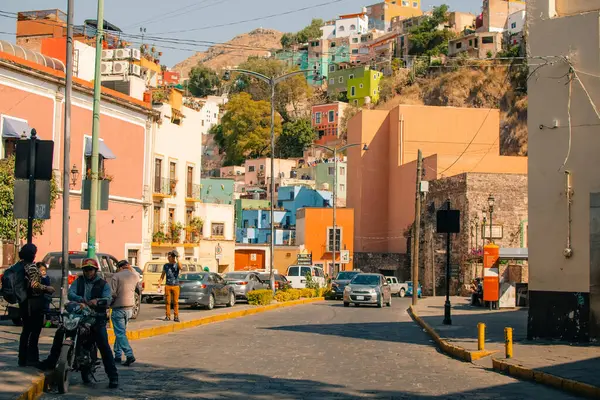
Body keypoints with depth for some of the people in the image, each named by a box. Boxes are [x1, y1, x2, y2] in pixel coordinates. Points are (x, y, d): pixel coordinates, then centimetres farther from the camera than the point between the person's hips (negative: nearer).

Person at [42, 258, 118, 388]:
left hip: (97, 318, -3)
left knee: (104, 346, -12)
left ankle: (113, 376, -10)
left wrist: (97, 301, -32)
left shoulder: (103, 284, 5)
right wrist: (80, 299, -26)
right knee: (59, 334, -4)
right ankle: (51, 362, 13)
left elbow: (108, 299, -11)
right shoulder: (79, 281, 12)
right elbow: (70, 293, -5)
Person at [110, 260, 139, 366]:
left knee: (120, 333, -6)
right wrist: (131, 269, 20)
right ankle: (117, 355, 20)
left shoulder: (116, 276, -10)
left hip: (119, 308, -6)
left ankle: (130, 355, -19)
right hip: (130, 307, 6)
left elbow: (112, 293, -15)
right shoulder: (135, 276, 6)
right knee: (121, 332, 17)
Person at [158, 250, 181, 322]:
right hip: (168, 286, 2)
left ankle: (176, 317, 3)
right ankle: (168, 316, 6)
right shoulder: (166, 266, 10)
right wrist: (160, 282, 1)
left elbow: (180, 268, -21)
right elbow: (163, 275, 13)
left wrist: (177, 259, -21)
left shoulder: (177, 264, 2)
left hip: (176, 286, -2)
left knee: (176, 302, -1)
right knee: (167, 301, 0)